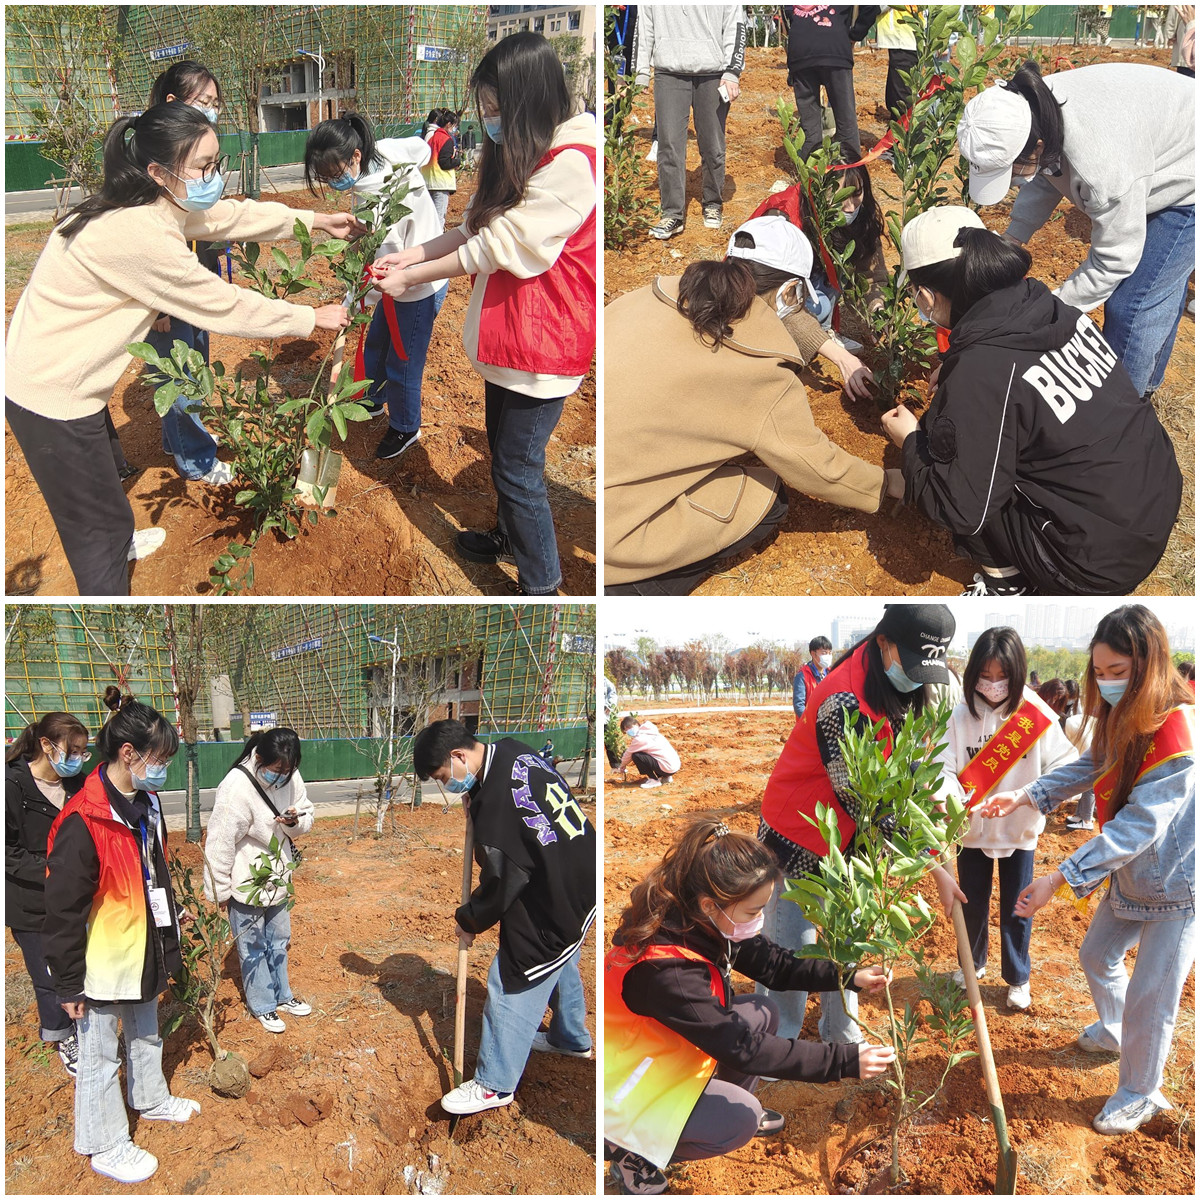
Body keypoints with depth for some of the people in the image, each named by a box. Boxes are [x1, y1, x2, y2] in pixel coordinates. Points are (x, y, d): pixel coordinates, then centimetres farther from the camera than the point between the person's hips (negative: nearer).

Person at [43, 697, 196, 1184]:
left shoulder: (146, 802, 2)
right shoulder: (82, 822, -26)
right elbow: (63, 912, -22)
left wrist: (167, 940, 21)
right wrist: (69, 984, -17)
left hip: (143, 955, 8)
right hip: (102, 965, -8)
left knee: (145, 1035, 27)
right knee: (100, 1056, 9)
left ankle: (152, 1099, 48)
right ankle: (107, 1147, 23)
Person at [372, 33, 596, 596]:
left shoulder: (571, 164, -23)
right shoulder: (520, 154, 9)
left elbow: (498, 246, -22)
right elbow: (476, 228, 11)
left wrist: (410, 277, -13)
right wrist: (413, 253, -2)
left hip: (542, 340, -10)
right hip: (506, 334, 10)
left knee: (518, 468, -2)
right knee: (502, 447, 25)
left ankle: (540, 585, 12)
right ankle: (507, 536, 46)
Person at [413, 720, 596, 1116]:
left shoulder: (496, 804, -30)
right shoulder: (512, 750, -3)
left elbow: (501, 883, -22)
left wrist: (469, 921, -5)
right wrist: (477, 802, -3)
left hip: (555, 903, -10)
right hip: (581, 872, 10)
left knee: (513, 984, 0)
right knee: (560, 965, 29)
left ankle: (495, 1084, 13)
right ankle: (571, 1038, 51)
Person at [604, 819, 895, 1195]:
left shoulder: (699, 923, -13)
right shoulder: (667, 971, -38)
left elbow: (772, 963, -1)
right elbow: (743, 1048, -33)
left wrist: (848, 977, -13)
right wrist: (845, 1062, -31)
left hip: (665, 1051, 9)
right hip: (627, 1085, -9)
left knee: (762, 1013, 2)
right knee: (741, 1119, -20)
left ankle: (725, 1109, 22)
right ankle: (631, 1150, -1)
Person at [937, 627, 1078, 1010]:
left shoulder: (1036, 714, -14)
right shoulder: (961, 714, -11)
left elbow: (1065, 763, -13)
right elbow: (943, 767, -12)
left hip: (1019, 829, -1)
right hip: (972, 828, 1)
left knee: (1016, 909, 11)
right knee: (972, 902, 17)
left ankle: (1018, 978, 30)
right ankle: (973, 963, 40)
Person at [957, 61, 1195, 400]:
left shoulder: (1102, 163, -45)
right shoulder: (1029, 107, -21)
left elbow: (1114, 259, -31)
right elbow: (1045, 177, 2)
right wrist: (1013, 238, -6)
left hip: (1187, 188, -8)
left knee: (1132, 304, -8)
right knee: (1160, 289, 23)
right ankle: (1147, 381, 43)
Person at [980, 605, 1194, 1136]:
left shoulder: (1177, 732, -34)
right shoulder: (1123, 714, -6)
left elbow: (1136, 827, -36)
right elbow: (1092, 765, 4)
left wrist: (1058, 879, -37)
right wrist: (1025, 796, -12)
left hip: (1175, 888, -9)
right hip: (1130, 875, 9)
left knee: (1149, 998, 3)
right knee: (1097, 954, 25)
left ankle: (1139, 1093, 26)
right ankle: (1114, 1031, 54)